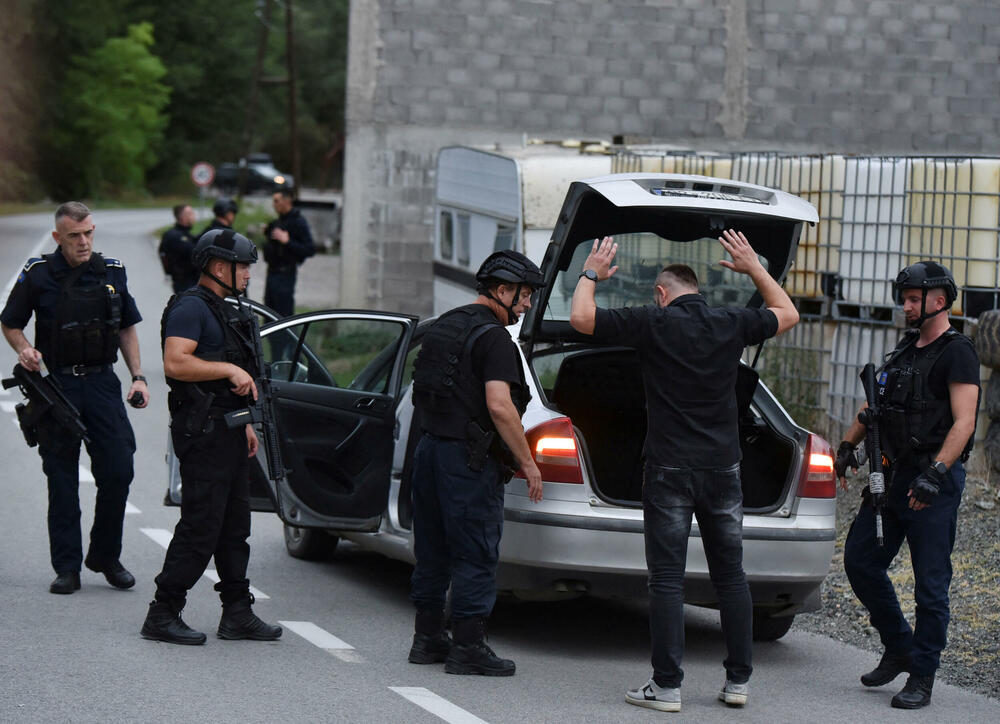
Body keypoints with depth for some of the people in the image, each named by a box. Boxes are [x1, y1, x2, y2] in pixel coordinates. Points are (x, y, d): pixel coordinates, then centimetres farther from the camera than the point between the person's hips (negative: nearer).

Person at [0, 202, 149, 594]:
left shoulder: (112, 271, 7)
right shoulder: (38, 275, -3)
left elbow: (127, 327, 16)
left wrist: (137, 377, 7)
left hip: (102, 383, 2)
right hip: (57, 385, -2)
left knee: (118, 470, -4)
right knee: (62, 480, 1)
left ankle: (106, 555, 13)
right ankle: (67, 567, 7)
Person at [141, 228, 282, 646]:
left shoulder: (224, 310, 20)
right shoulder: (190, 307, -12)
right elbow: (175, 363, -25)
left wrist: (245, 423, 23)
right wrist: (229, 369, -23)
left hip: (228, 432, 10)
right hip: (203, 434, -10)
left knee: (234, 528, 11)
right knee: (200, 528, -9)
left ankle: (237, 614, 16)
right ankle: (163, 615, -3)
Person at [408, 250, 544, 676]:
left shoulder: (443, 326, 14)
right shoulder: (492, 337, -13)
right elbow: (499, 406, -22)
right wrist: (527, 462, -16)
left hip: (429, 448, 9)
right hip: (467, 460, -9)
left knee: (432, 550, 15)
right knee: (475, 554, -3)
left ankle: (427, 638, 21)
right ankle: (468, 647, -2)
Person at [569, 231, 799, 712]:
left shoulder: (654, 324, -7)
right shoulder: (731, 325, 3)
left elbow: (581, 318, -5)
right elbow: (787, 314, 22)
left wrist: (591, 274, 12)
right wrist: (754, 269, 31)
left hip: (669, 469, -4)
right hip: (723, 467, 4)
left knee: (666, 578, -2)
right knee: (731, 576, 10)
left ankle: (667, 685, -4)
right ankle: (739, 680, 13)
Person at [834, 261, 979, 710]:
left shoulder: (956, 353, -9)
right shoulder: (905, 350, 16)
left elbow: (963, 422, -18)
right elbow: (877, 404, 26)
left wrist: (936, 473, -27)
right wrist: (848, 445, 12)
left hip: (934, 483, -9)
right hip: (891, 476, 9)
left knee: (930, 583, -3)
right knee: (860, 561, 9)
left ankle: (922, 677, 4)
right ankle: (899, 648, 24)